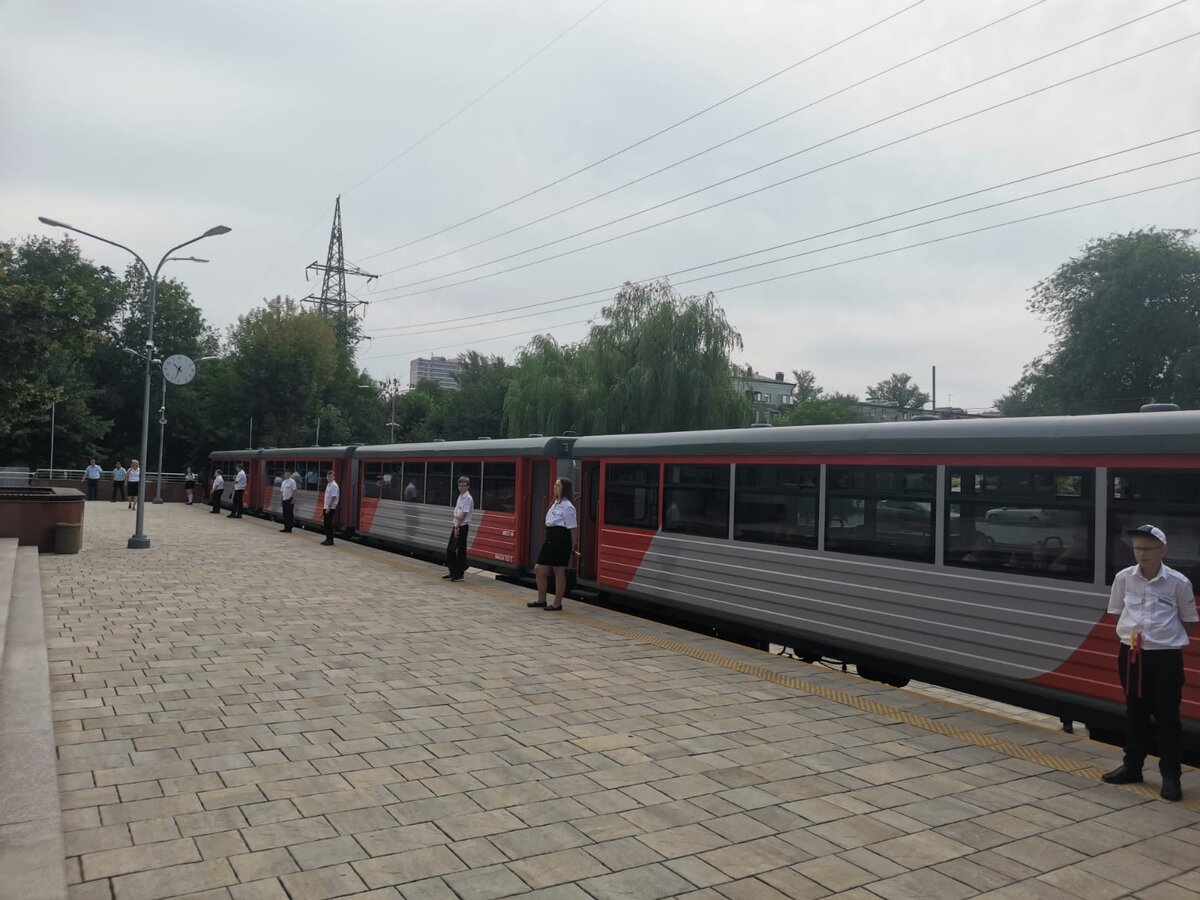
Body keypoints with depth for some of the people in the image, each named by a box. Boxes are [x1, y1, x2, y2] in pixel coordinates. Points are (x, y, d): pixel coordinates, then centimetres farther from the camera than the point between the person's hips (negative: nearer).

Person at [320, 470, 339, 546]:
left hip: (331, 508, -9)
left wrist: (329, 507, -21)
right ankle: (327, 539, 18)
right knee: (326, 524, 11)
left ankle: (330, 540, 0)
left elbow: (333, 497, -19)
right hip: (326, 507, 9)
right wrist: (326, 507, 16)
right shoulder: (328, 484, 13)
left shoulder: (334, 485, -14)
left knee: (329, 524, -5)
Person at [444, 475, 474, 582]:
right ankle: (452, 572, 20)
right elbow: (456, 513, 13)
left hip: (462, 527, -9)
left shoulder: (468, 498, -14)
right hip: (456, 526, 9)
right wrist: (456, 515, -9)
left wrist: (457, 527, -16)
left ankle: (460, 574, 4)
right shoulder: (460, 496, 13)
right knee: (450, 549, 10)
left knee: (461, 551, -3)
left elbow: (463, 515, -17)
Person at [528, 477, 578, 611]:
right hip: (550, 539, 10)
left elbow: (573, 528, -14)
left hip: (561, 540, -10)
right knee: (539, 570, 11)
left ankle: (557, 604, 10)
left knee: (559, 572, 0)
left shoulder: (567, 506, -12)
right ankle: (541, 600, 23)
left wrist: (573, 547, -14)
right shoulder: (555, 503, 16)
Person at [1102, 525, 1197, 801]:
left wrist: (1167, 637, -4)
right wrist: (1131, 629, -2)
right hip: (1131, 655, 3)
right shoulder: (1124, 578, -2)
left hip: (1166, 657, -3)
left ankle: (1171, 775, 15)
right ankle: (1132, 766, 27)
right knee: (1135, 712, 15)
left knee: (1167, 716, 3)